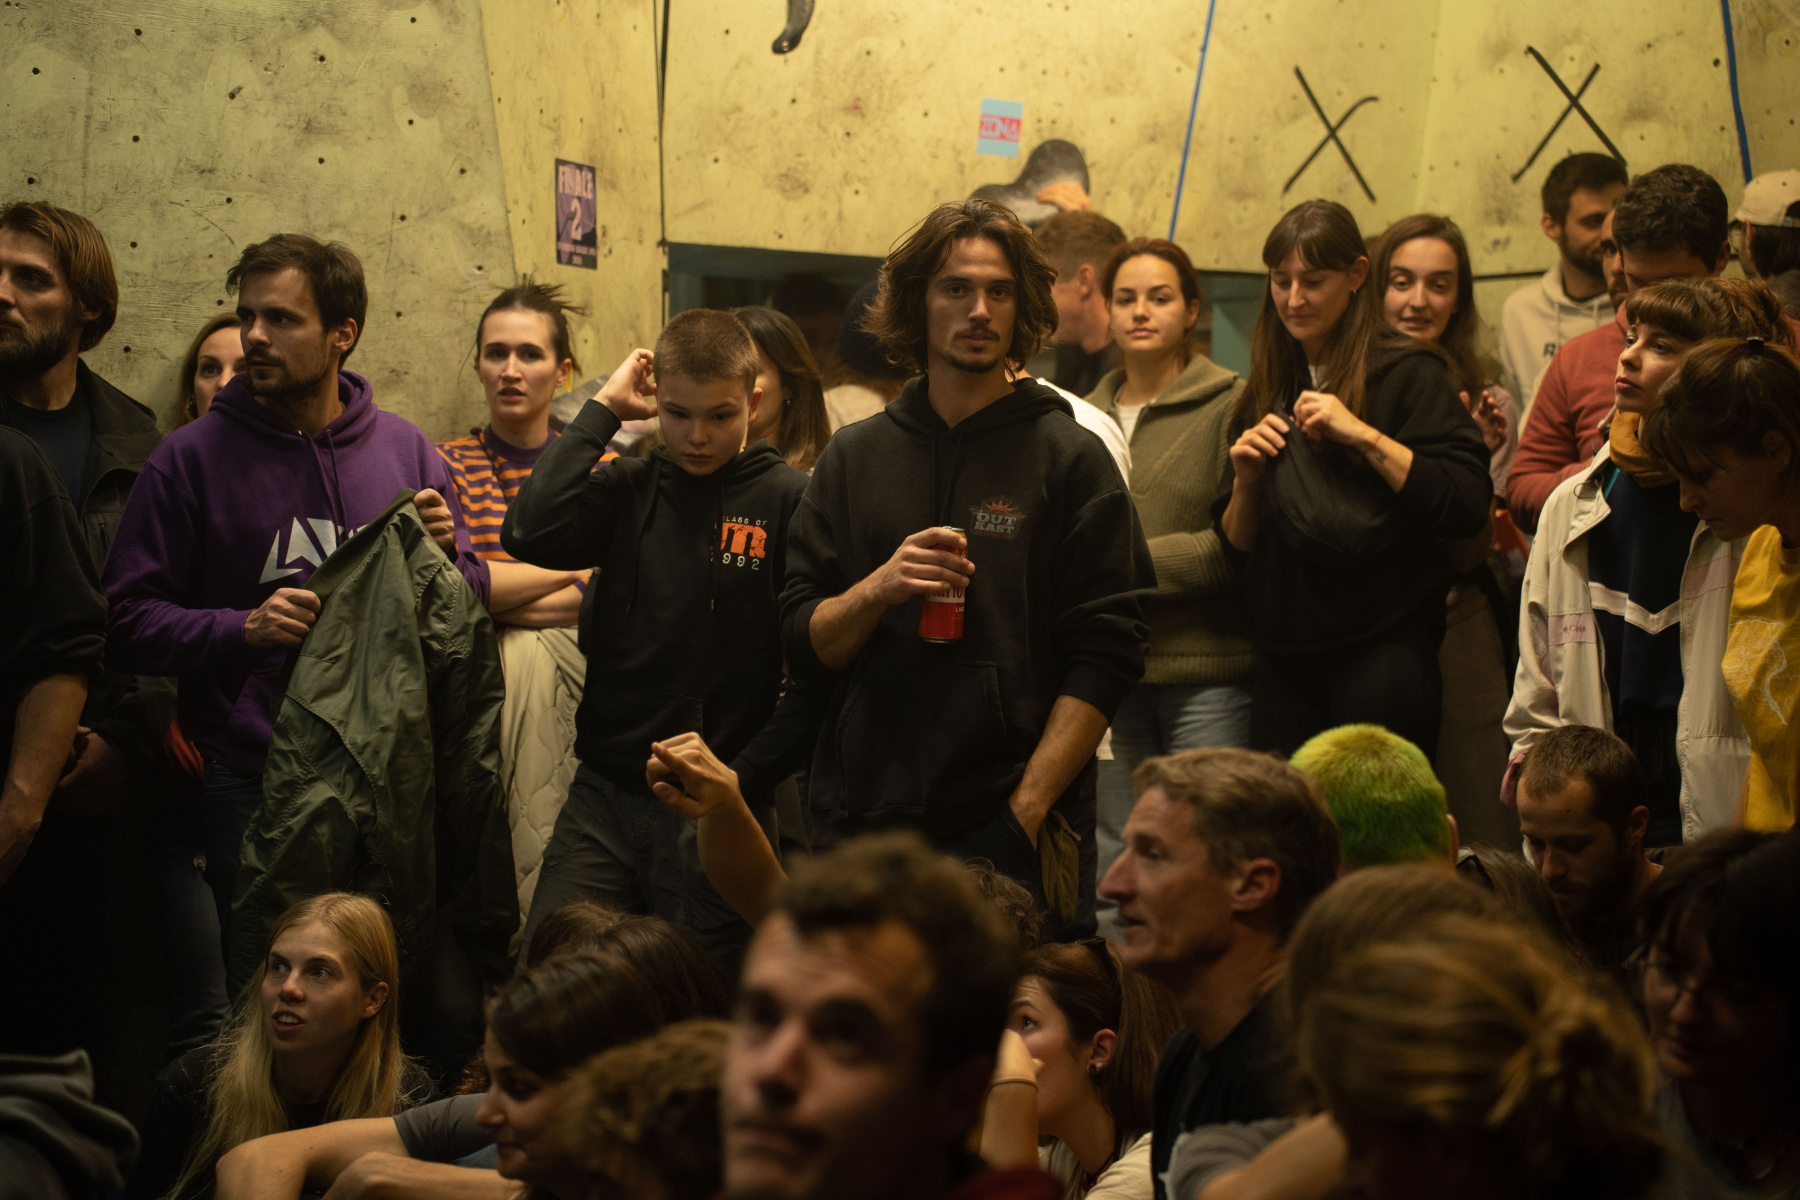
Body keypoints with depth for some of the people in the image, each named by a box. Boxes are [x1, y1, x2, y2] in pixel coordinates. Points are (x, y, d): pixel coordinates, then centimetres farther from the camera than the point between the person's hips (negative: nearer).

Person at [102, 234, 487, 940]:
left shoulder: (404, 450, 8)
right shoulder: (192, 457, -1)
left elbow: (473, 601, 15)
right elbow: (128, 622, -4)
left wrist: (446, 552, -6)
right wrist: (243, 629, -18)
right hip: (252, 784, -2)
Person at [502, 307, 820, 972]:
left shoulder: (789, 499, -2)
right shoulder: (629, 489, 8)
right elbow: (532, 534, -12)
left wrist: (739, 781, -9)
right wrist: (602, 409, -4)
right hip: (605, 798, 3)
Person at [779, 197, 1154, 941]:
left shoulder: (1070, 457, 2)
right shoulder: (853, 459, 11)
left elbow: (1106, 658, -4)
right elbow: (804, 646, 9)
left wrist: (1028, 810, -12)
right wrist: (877, 589, -12)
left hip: (1011, 830, -2)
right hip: (862, 818, 3)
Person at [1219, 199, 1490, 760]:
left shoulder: (1408, 374, -3)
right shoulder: (1267, 391, 13)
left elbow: (1468, 508, -15)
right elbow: (1238, 545, 16)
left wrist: (1365, 436, -18)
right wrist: (1245, 480, -3)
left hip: (1382, 656, -5)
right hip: (1284, 665, 5)